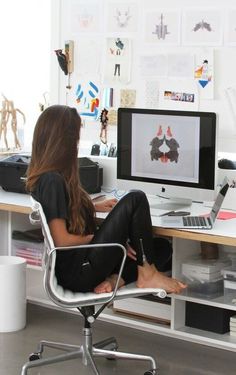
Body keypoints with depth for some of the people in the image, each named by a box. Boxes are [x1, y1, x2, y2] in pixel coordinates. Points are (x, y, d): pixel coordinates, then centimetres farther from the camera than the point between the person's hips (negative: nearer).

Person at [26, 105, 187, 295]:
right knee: (135, 199, -12)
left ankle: (114, 280, -9)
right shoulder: (52, 180, -19)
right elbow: (62, 240, -21)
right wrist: (97, 237, -7)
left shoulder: (43, 176, 11)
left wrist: (94, 207, 18)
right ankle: (147, 274, -6)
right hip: (79, 272, -10)